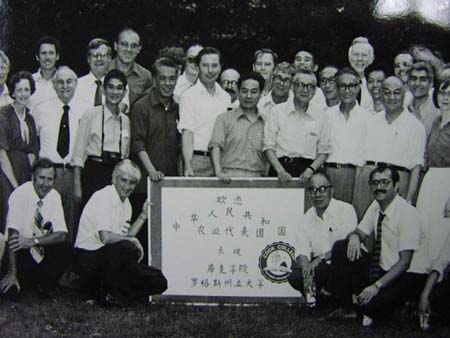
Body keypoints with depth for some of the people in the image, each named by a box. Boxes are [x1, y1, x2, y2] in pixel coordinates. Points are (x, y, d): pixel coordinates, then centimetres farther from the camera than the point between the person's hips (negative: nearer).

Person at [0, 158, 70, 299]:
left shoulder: (54, 197, -6)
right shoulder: (20, 194, -18)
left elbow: (61, 235, -12)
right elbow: (13, 234, -24)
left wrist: (33, 241, -28)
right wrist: (12, 273, -29)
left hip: (42, 250, 4)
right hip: (20, 251, -3)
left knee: (64, 250, -26)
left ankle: (43, 286, 0)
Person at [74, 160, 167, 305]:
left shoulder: (126, 202, 13)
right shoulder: (103, 197, -15)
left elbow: (126, 236, 6)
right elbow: (106, 237, -26)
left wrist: (143, 215, 3)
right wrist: (133, 241, -14)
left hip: (110, 258, 8)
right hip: (88, 258, -8)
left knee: (159, 282, -3)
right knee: (127, 248, -37)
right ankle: (109, 293, -15)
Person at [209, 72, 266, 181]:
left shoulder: (265, 122, 16)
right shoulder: (224, 118, 11)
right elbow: (215, 146, 1)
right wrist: (219, 172, -14)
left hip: (257, 179, 2)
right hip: (230, 178, -2)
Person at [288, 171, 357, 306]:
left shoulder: (345, 210, -9)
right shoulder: (306, 219, 6)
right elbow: (302, 252, -2)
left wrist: (319, 259, -23)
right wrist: (307, 272, -23)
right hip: (321, 267, 4)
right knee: (295, 277, -22)